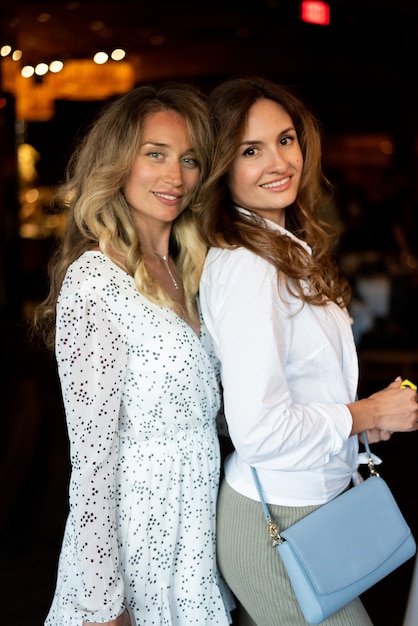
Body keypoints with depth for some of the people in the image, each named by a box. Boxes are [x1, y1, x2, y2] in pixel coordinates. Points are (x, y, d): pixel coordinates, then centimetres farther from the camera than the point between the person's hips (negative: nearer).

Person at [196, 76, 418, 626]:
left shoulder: (289, 251, 8)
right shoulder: (244, 267, -22)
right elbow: (258, 431, -27)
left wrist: (363, 413, 3)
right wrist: (367, 415, -14)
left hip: (318, 499, 9)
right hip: (277, 521, -9)